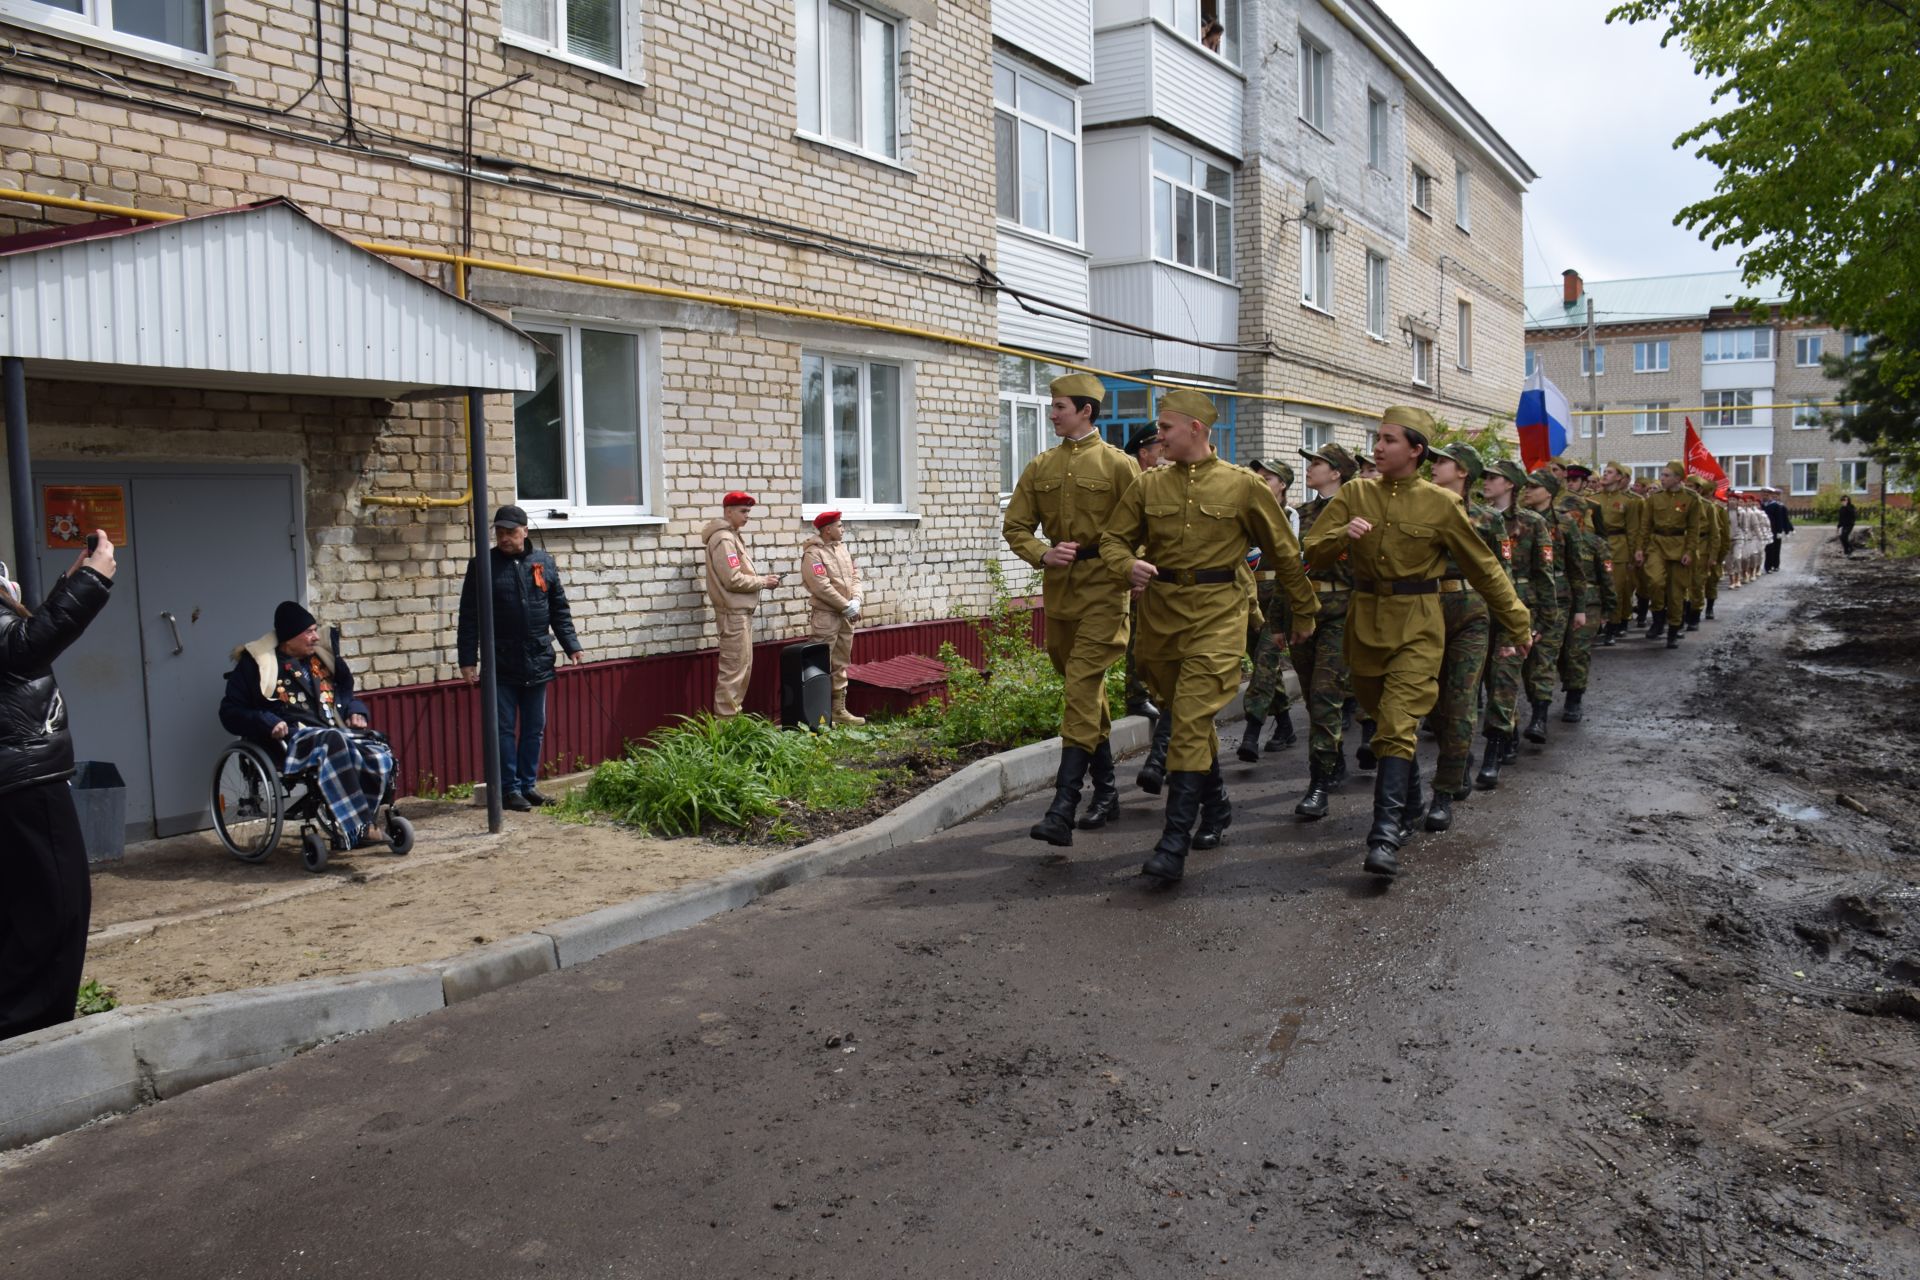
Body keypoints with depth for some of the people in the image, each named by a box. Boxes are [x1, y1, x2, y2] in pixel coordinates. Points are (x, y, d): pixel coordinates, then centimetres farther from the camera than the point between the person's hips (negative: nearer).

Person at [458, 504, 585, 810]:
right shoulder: (483, 566, -2)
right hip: (500, 666, -3)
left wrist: (572, 646, 3)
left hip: (537, 663, 3)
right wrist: (468, 660, -5)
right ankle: (510, 789, 11)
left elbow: (559, 610, 11)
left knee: (535, 729, 10)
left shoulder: (544, 563, 6)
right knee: (505, 729, 3)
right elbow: (469, 618, -1)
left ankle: (528, 785, 21)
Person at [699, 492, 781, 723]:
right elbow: (733, 580, -21)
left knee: (743, 666, 14)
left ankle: (732, 716, 21)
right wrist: (763, 582, -10)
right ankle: (726, 721, -3)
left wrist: (761, 578, 5)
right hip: (733, 614, -10)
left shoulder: (732, 536, 17)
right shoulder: (723, 539, -15)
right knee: (734, 669, -7)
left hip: (741, 612, 10)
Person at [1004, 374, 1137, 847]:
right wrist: (1043, 554, -9)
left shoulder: (1118, 464, -4)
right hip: (1057, 586, 6)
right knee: (1084, 688, 14)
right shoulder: (1040, 467, 10)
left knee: (1083, 686, -14)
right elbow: (1015, 526, 9)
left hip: (1103, 586, -6)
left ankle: (1063, 809, -17)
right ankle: (1106, 791, 28)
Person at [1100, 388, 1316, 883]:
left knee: (1192, 721, -13)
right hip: (1160, 610, 5)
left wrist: (1304, 612, 14)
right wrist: (1128, 565, -15)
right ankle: (1216, 806, 35)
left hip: (1216, 613, -4)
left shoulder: (1243, 486, -2)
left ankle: (1175, 842, -13)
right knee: (1188, 717, 15)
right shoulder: (1147, 485, 6)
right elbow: (1113, 539, 9)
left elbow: (1284, 553, 7)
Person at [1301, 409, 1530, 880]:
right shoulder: (1355, 493, 3)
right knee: (1385, 722, 16)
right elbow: (1313, 553, 1)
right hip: (1365, 623, 4)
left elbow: (1484, 568, 4)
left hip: (1416, 628, -4)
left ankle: (1386, 836, -18)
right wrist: (1343, 534, -20)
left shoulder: (1440, 504, -3)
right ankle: (1410, 807, 36)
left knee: (1397, 728, -15)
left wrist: (1518, 625, 8)